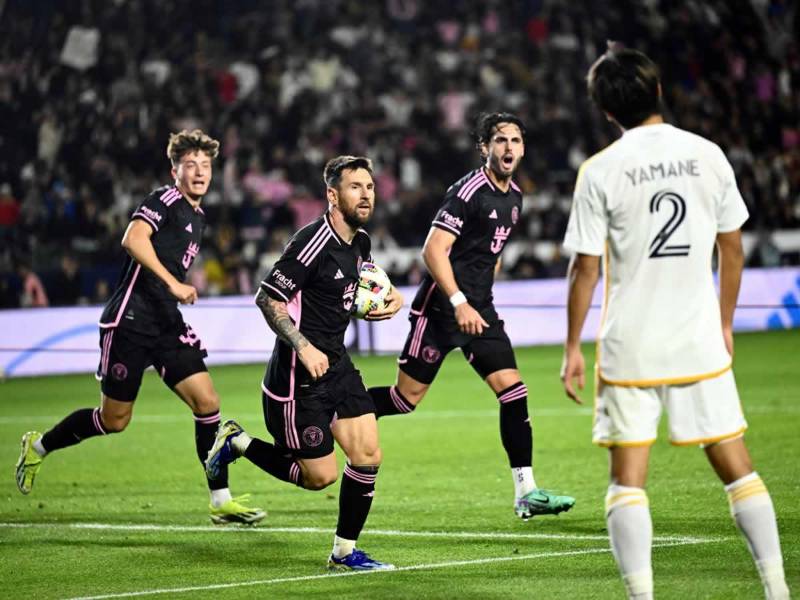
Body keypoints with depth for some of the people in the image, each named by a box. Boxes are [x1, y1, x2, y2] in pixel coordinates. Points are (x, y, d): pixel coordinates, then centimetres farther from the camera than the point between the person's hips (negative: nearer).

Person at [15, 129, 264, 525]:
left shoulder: (198, 217, 18)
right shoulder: (164, 201, -9)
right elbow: (133, 239, -27)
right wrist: (172, 283, -30)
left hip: (167, 327, 8)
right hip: (130, 323, -8)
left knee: (207, 402, -6)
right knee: (114, 419, 2)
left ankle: (221, 501, -2)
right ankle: (38, 446, 26)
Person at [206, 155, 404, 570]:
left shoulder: (359, 243, 8)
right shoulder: (313, 242, -19)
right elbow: (267, 298, -18)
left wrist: (384, 301, 7)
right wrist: (304, 347, -23)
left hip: (336, 364, 8)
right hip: (298, 378, -8)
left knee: (368, 456, -2)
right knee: (320, 476, -2)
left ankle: (344, 552, 11)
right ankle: (237, 443, 19)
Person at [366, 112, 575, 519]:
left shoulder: (514, 197, 12)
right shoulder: (469, 191, -15)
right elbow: (433, 250, -20)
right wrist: (459, 303, -25)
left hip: (478, 310, 7)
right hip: (441, 307, -7)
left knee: (512, 388, -5)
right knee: (407, 397, -3)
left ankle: (526, 493, -5)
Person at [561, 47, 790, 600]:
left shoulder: (601, 171, -8)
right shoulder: (708, 156, 1)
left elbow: (586, 269, -6)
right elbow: (732, 249, 7)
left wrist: (573, 348, 3)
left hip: (629, 348, -2)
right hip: (700, 345, 2)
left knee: (628, 479, 3)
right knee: (736, 465, 10)